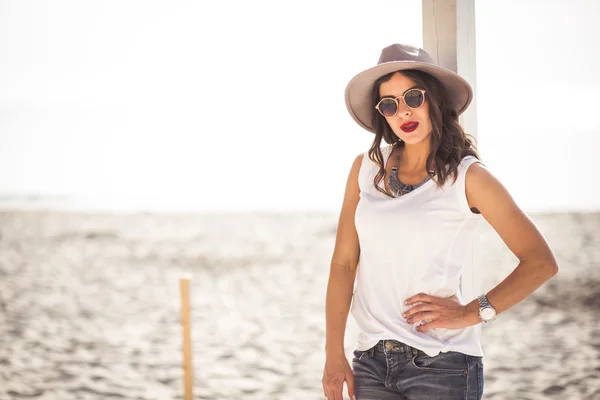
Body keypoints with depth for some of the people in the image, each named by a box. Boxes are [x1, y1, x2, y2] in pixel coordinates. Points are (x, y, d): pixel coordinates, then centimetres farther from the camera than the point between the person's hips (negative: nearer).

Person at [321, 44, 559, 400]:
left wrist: (470, 313, -11)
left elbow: (541, 262, -6)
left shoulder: (467, 176, -6)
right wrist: (334, 355, -3)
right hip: (372, 358, 3)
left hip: (441, 365, -3)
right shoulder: (367, 168, 4)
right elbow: (344, 263, 2)